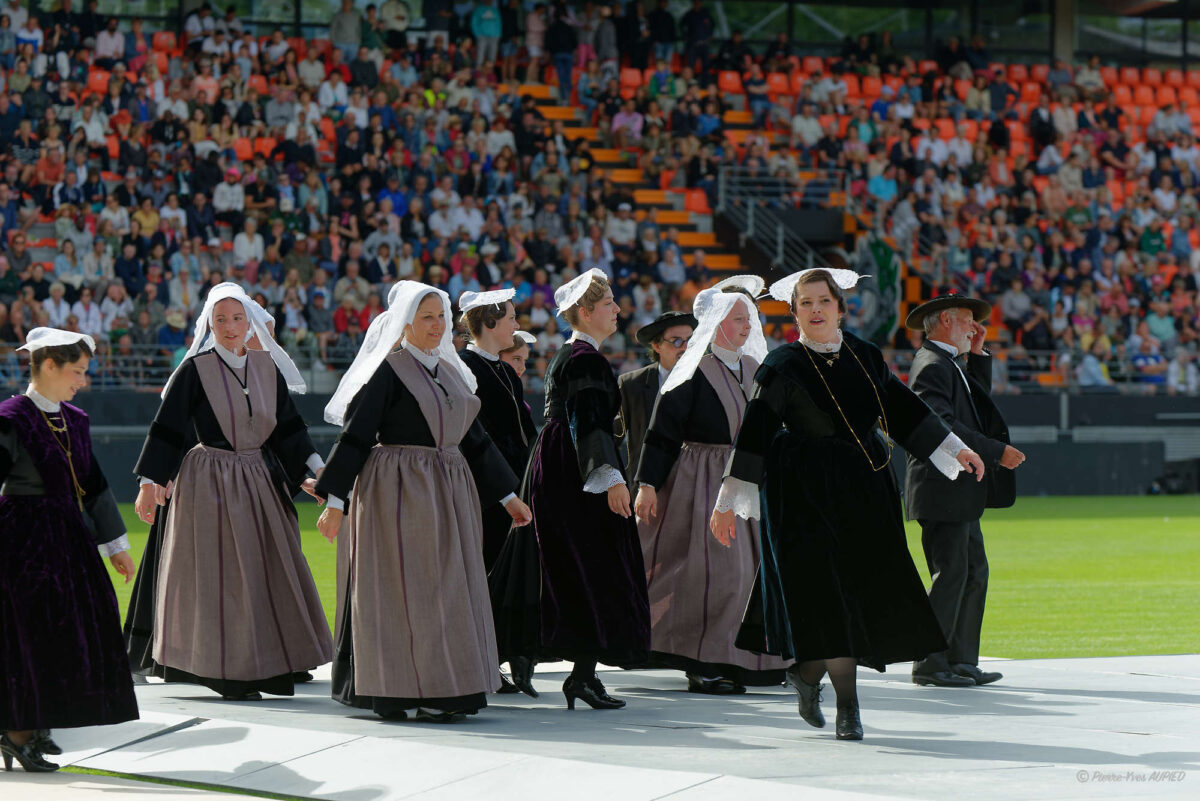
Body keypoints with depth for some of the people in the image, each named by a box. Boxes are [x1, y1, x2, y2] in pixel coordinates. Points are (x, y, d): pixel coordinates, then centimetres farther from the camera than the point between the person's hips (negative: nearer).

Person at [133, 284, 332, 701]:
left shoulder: (267, 367, 6)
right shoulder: (195, 370, -7)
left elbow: (288, 425, 11)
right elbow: (167, 428, -7)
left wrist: (317, 469, 4)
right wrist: (149, 483, -10)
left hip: (259, 480, 5)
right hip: (211, 482, -5)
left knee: (269, 568, 8)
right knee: (219, 573, -3)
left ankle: (275, 660, 17)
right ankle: (227, 671, 2)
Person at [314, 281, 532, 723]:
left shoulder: (450, 371, 15)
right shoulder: (389, 371, -6)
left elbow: (474, 438, 20)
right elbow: (355, 435, -9)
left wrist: (508, 495, 19)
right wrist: (335, 501, -14)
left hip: (448, 493, 7)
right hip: (399, 491, -7)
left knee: (444, 590, 7)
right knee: (404, 590, -7)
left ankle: (443, 693, 11)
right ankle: (398, 693, -4)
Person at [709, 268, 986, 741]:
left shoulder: (864, 357, 7)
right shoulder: (784, 367, -7)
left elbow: (902, 407, 17)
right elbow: (755, 433, -8)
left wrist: (954, 450, 15)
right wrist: (727, 502, -11)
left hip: (864, 491, 5)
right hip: (807, 493, -5)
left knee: (866, 591, 3)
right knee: (829, 595, -10)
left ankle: (808, 673, 24)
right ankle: (848, 707, -5)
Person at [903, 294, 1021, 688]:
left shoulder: (950, 364, 18)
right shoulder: (931, 366, -14)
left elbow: (979, 401, 26)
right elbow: (943, 426, -23)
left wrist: (977, 354, 17)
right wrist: (997, 452, -21)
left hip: (962, 493, 11)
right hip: (942, 492, -11)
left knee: (975, 574, 10)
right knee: (950, 575, -10)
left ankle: (961, 660, 14)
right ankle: (929, 664, -6)